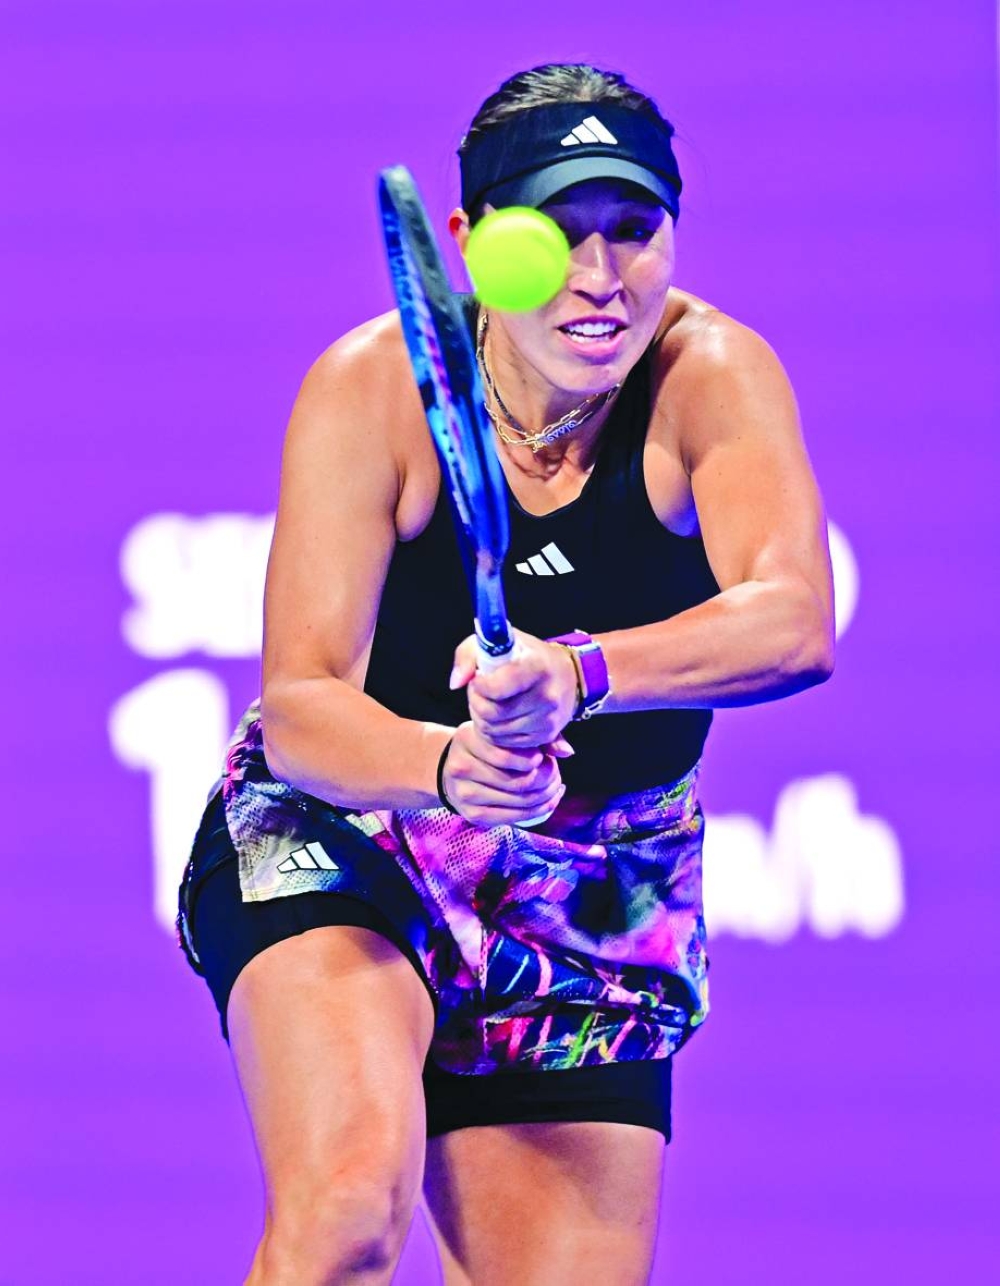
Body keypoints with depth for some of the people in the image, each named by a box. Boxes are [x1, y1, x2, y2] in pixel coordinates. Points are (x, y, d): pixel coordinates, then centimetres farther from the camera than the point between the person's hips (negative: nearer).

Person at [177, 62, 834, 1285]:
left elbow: (794, 622, -35)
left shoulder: (714, 377, -17)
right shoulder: (374, 387, -19)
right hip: (338, 856, -3)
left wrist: (579, 673, -54)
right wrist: (445, 767, -48)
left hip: (597, 906, 3)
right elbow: (301, 706, -25)